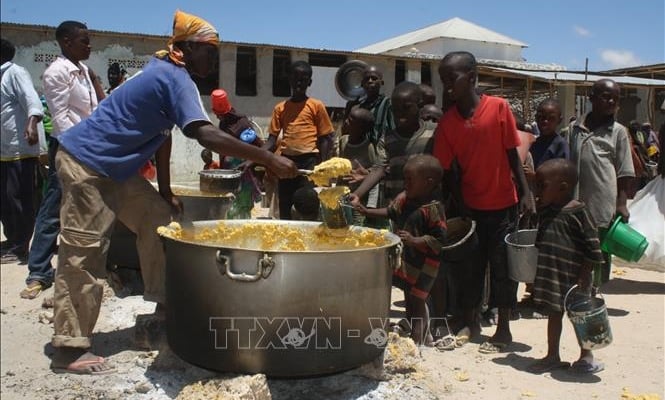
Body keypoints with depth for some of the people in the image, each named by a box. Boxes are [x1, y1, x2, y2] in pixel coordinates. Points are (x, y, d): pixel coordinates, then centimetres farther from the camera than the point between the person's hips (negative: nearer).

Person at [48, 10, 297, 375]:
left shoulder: (166, 73, 11)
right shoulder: (175, 78, -19)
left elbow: (162, 135, 14)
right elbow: (206, 135, -34)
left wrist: (165, 192, 15)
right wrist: (269, 159, -34)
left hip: (111, 167, 10)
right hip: (86, 163, -10)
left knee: (157, 217, 10)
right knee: (83, 253, -9)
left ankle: (164, 302, 19)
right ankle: (69, 350, -3)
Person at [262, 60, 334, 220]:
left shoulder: (316, 106, 2)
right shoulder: (280, 108, 12)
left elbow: (324, 138, 2)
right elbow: (272, 139, 11)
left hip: (308, 161, -4)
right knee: (284, 208, 9)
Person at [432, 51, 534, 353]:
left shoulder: (499, 107, -10)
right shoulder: (446, 123, -4)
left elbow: (512, 154, -4)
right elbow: (448, 170, -2)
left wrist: (525, 193, -7)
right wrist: (460, 207, -7)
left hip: (503, 204, -2)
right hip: (470, 206, 2)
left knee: (502, 266, 6)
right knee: (470, 266, 11)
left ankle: (503, 329, 19)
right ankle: (470, 323, 27)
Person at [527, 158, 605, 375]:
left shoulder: (577, 211, -16)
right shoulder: (544, 211, 4)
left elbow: (592, 247, -14)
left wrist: (584, 277, -15)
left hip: (574, 277, -6)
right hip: (550, 276, 6)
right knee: (554, 314, 16)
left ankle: (586, 356, 28)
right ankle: (553, 356, 29)